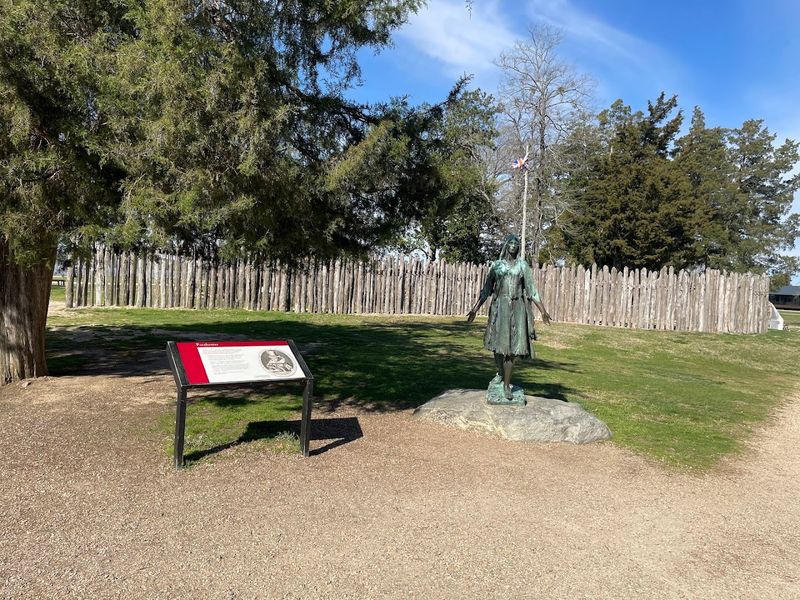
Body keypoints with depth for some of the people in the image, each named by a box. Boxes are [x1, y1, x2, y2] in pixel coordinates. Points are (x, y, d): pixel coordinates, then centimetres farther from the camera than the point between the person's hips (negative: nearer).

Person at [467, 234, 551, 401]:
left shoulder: (523, 265, 7)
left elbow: (532, 290, 6)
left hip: (517, 308, -1)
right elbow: (486, 289, 10)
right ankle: (500, 373, 32)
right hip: (499, 307, 1)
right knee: (498, 344, 4)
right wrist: (475, 309, 6)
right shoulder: (496, 265, 8)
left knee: (512, 346, -5)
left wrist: (543, 310, 2)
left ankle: (506, 385, 1)